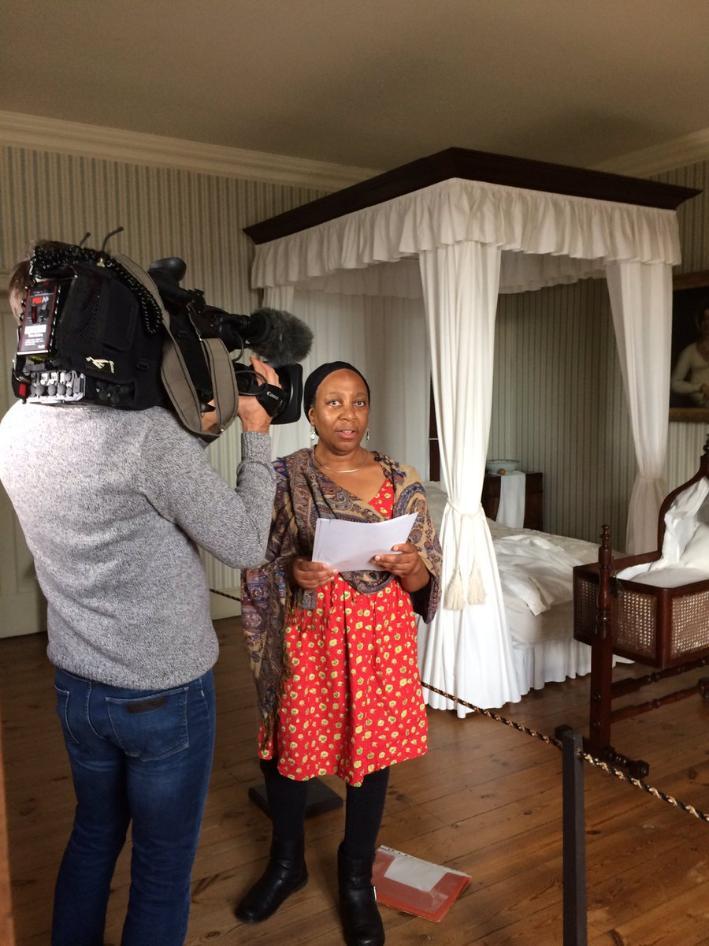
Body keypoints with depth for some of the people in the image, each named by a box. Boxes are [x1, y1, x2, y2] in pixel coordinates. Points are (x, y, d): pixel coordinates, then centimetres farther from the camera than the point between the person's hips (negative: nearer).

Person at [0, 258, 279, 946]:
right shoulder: (145, 432, -26)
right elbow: (246, 544, -18)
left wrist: (198, 427, 3)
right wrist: (256, 433, -9)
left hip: (75, 684, 7)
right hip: (165, 692, -6)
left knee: (93, 834, 28)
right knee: (163, 868, 15)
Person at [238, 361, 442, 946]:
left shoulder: (401, 481, 0)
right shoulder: (282, 478, -3)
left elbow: (425, 579, 1)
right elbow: (254, 565, -2)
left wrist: (408, 565, -21)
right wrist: (292, 572, -22)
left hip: (379, 635, 1)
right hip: (307, 636, -1)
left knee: (371, 753, 12)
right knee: (291, 749, 13)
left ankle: (357, 880, 37)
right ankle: (287, 863, 42)